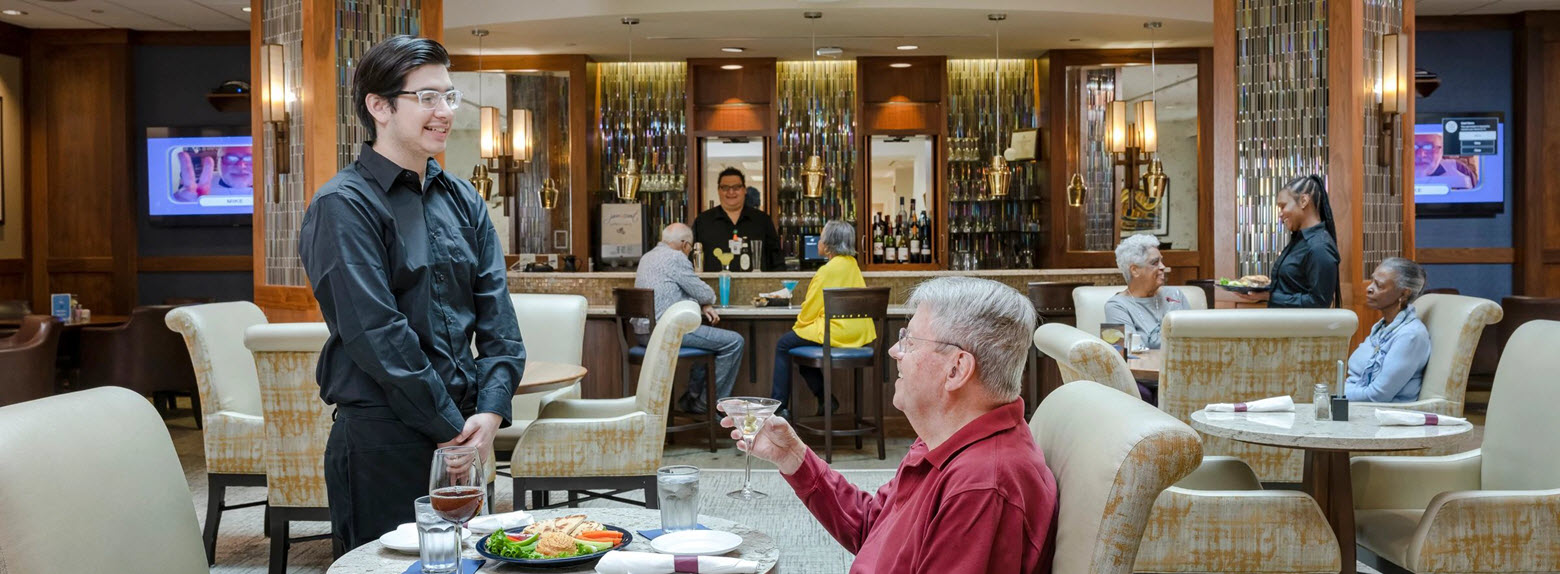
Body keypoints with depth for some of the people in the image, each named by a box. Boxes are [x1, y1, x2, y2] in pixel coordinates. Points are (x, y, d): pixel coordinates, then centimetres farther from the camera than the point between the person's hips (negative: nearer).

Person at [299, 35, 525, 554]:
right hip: (382, 438, -6)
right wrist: (448, 425, -14)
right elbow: (377, 335, -17)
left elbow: (496, 313, 6)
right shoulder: (343, 205, -10)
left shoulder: (463, 200, 11)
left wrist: (490, 411, -7)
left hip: (463, 432, 6)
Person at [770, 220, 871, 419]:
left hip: (836, 333, -9)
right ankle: (826, 399, 21)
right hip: (857, 333, 9)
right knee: (800, 344, 26)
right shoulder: (852, 264, 11)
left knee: (784, 345, 6)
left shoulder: (829, 270, -15)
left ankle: (778, 407, 8)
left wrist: (798, 326, 9)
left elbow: (809, 310, -11)